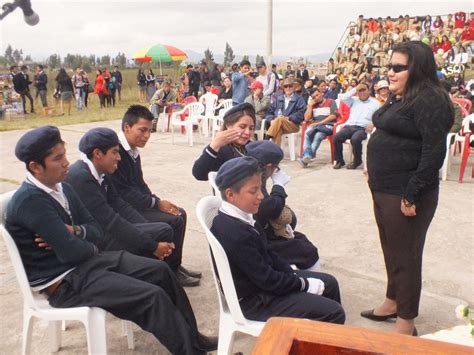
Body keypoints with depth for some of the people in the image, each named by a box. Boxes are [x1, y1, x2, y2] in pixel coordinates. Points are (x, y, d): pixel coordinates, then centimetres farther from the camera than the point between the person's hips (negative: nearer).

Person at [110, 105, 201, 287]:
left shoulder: (133, 152, 9)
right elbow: (123, 193, -24)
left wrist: (157, 201, -4)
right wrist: (157, 203, -17)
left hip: (136, 204, 10)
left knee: (180, 213, 6)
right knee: (173, 221, -15)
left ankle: (175, 265, 14)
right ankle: (171, 270, 2)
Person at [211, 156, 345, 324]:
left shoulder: (237, 218, -2)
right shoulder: (236, 234, -32)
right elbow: (268, 280, -25)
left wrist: (294, 276, -1)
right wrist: (305, 284, -12)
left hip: (262, 280, 10)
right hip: (255, 300, -9)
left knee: (329, 283, 17)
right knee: (334, 313, -9)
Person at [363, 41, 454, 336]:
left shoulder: (429, 100, -17)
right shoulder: (400, 98, 13)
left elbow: (434, 152, -23)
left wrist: (411, 195, -23)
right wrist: (375, 173, 18)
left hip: (405, 195, -9)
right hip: (384, 190, 9)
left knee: (405, 255, 2)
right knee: (391, 250, 20)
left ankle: (406, 323, 17)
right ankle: (393, 301, 37)